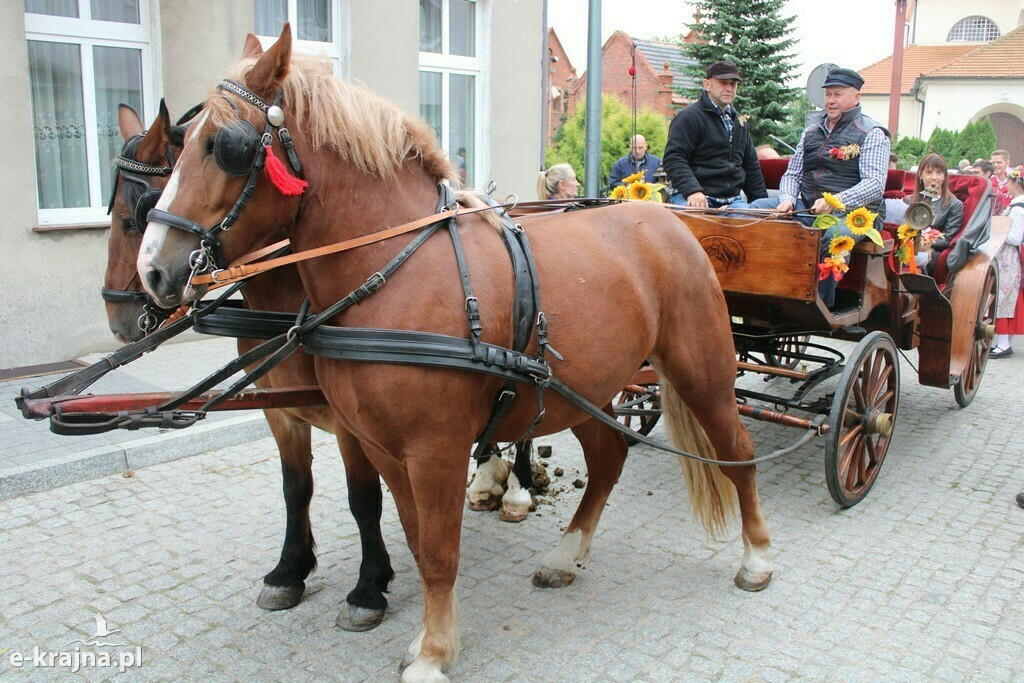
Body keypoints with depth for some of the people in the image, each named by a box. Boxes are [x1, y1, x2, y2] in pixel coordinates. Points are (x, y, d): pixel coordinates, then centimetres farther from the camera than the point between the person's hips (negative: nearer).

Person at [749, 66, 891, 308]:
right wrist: (788, 199, -5)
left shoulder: (871, 134, 0)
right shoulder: (812, 130, 19)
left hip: (853, 211, -6)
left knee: (833, 233, -39)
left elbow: (875, 184, -12)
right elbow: (792, 174, 18)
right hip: (808, 207, 6)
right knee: (758, 208, -12)